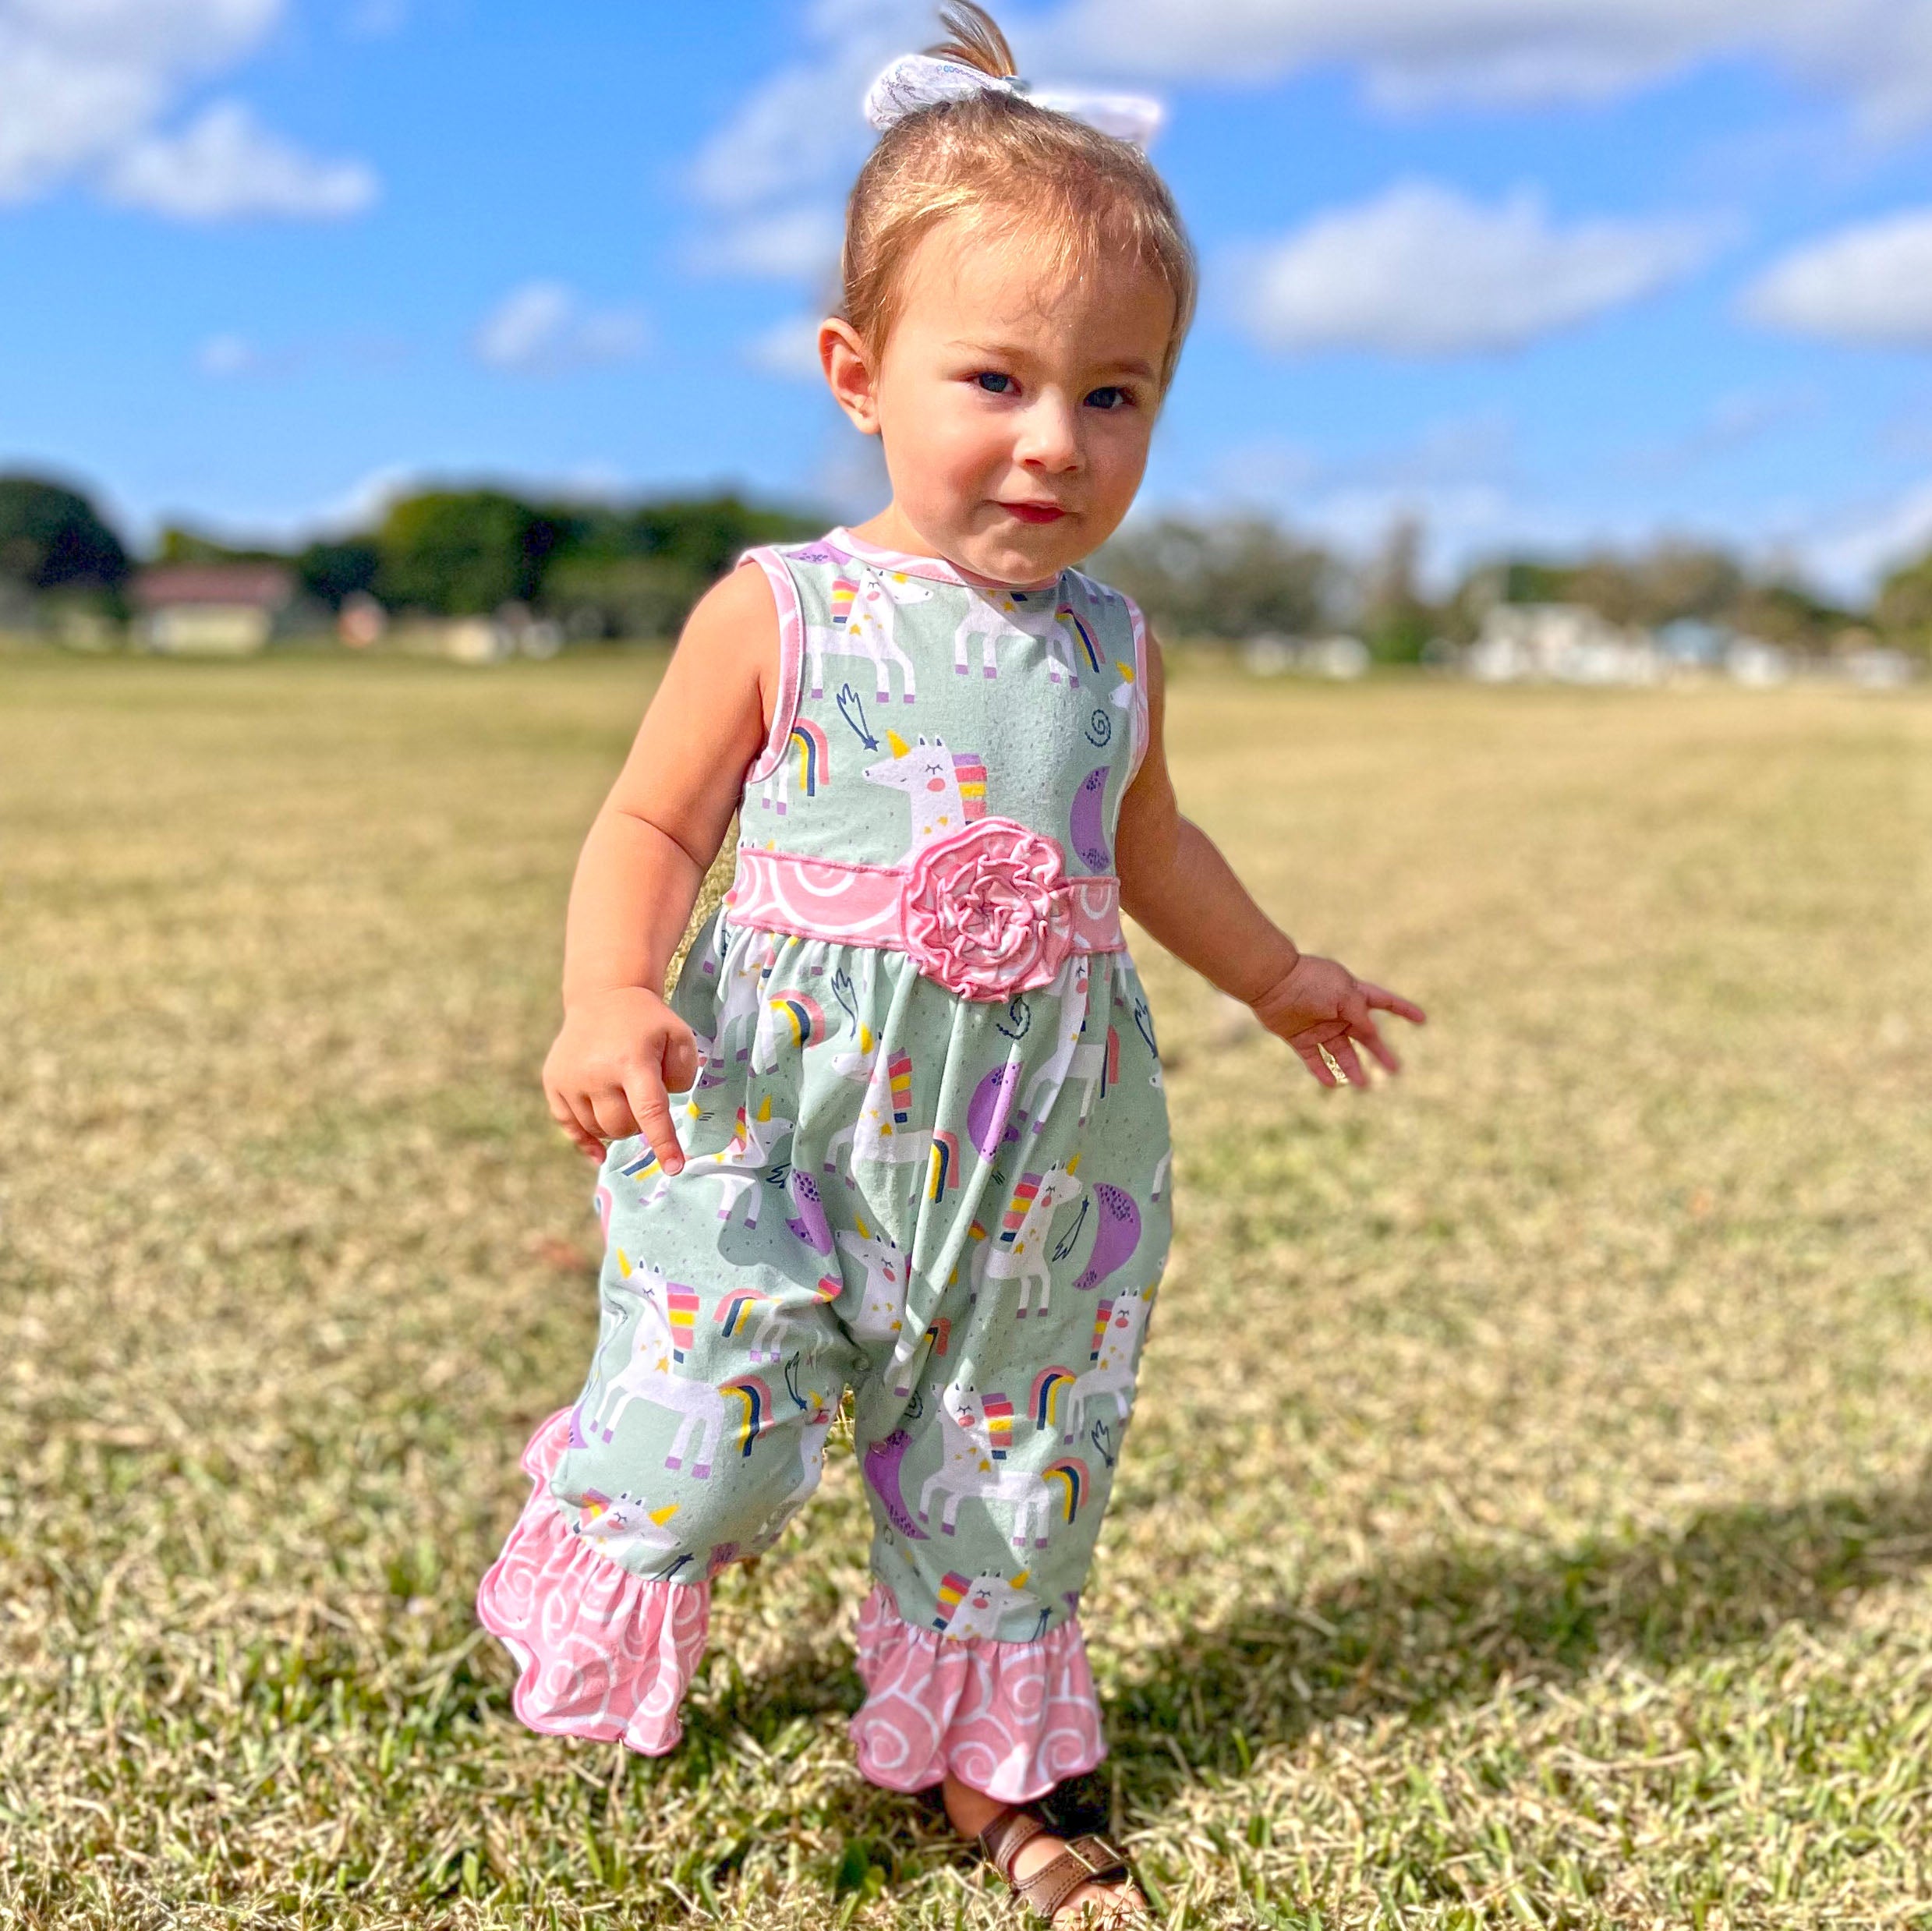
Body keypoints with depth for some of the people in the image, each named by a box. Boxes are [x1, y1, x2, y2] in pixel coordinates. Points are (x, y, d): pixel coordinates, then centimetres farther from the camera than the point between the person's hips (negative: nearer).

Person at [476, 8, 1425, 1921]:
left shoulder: (1111, 650, 5)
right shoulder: (780, 613, -8)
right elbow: (651, 828, -7)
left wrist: (1276, 976, 35)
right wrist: (609, 997, -26)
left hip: (1034, 1149, 4)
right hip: (785, 1115, -4)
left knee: (1010, 1474, 14)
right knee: (709, 1439, -7)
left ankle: (991, 1775, 36)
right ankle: (599, 1537, 30)